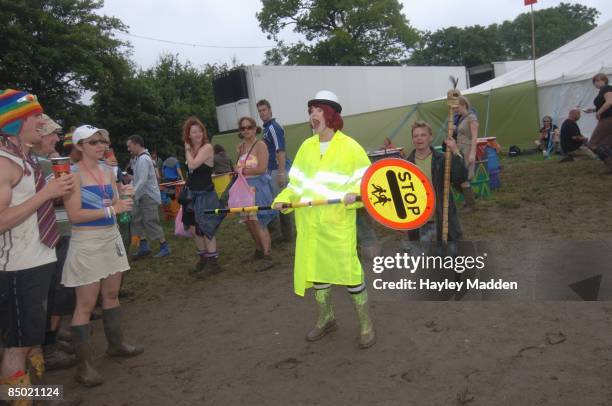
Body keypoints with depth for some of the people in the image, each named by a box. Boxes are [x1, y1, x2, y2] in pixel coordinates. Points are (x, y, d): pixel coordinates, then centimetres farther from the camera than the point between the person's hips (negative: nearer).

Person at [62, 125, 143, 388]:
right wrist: (111, 209, -21)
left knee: (112, 294, 17)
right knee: (86, 304, -3)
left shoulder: (108, 171, 8)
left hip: (111, 238, 7)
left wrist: (123, 201, -8)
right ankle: (83, 365, 6)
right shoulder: (73, 173, -12)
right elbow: (74, 215, -18)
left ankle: (115, 343, 33)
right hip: (86, 242, -7)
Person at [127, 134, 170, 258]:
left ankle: (164, 247, 5)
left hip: (149, 196, -10)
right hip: (141, 195, 10)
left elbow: (142, 181, -24)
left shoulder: (143, 159, -18)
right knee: (137, 220, 9)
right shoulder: (139, 158, 12)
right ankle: (143, 246, 15)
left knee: (151, 222, -5)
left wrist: (133, 194, -24)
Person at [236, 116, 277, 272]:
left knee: (258, 221, -11)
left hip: (258, 186, -7)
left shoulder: (260, 145, -8)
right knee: (249, 221, 12)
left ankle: (267, 257, -5)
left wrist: (243, 171, -9)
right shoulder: (240, 147, 13)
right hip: (245, 187, 7)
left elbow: (261, 168, -16)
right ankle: (259, 249, 31)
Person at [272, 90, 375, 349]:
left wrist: (355, 194, -24)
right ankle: (326, 319, 34)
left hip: (338, 220, -5)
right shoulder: (306, 146, 11)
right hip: (309, 221, 6)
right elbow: (297, 182, 13)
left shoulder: (350, 147, -4)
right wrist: (284, 199, -2)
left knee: (349, 271, -5)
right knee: (316, 269, 15)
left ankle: (366, 325, 13)